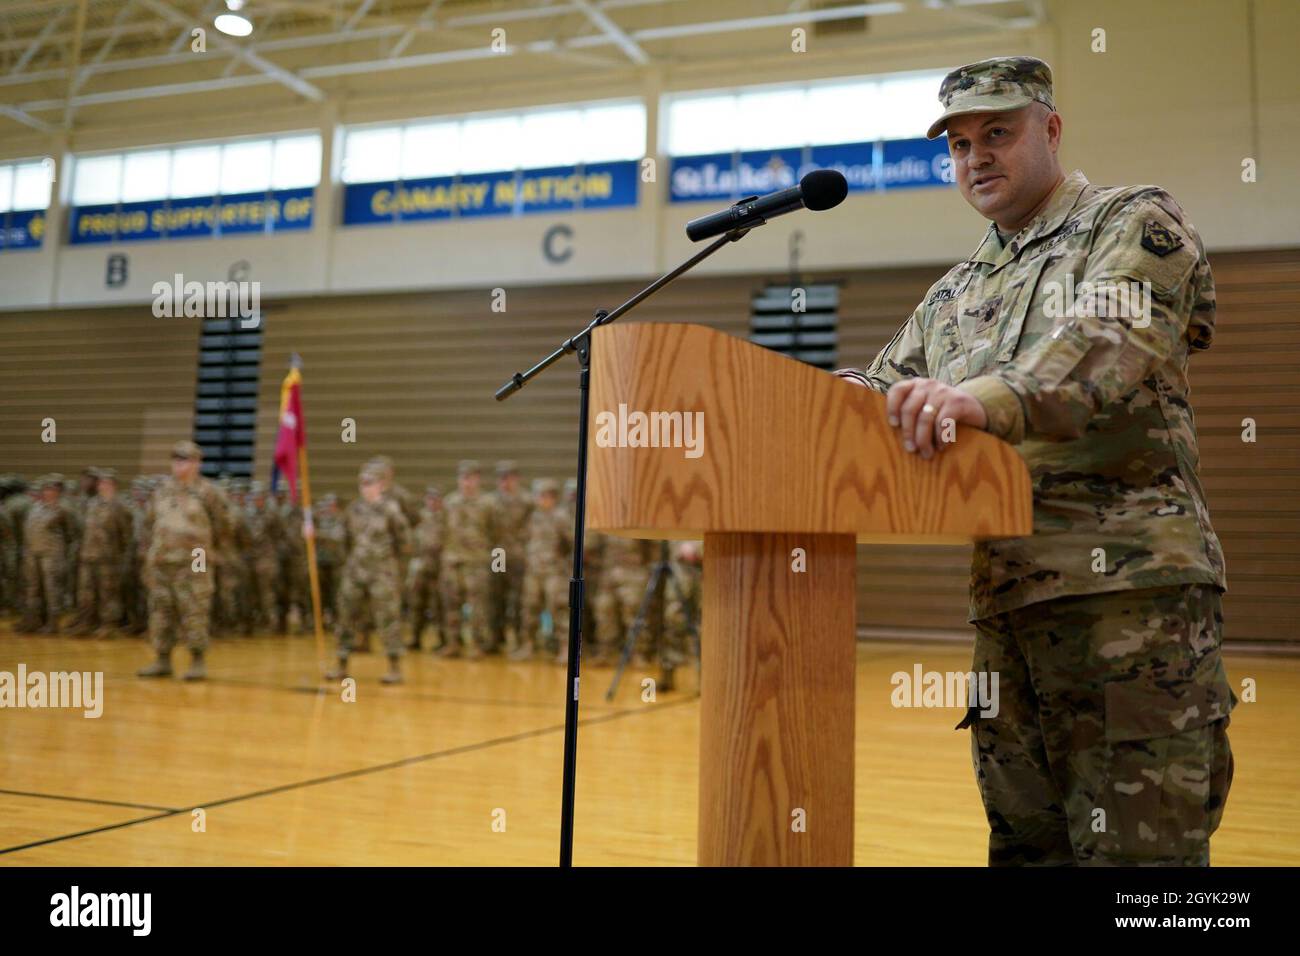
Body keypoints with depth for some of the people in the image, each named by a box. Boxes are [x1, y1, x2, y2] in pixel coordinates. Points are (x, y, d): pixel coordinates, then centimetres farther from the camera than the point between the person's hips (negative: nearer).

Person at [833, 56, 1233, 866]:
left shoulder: (1136, 224, 2)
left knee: (1139, 843, -4)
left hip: (1133, 590, -6)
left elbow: (1109, 339, -18)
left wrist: (989, 399, -35)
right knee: (1027, 840, 12)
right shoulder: (953, 297, 22)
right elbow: (888, 390, 20)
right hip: (1006, 602, 6)